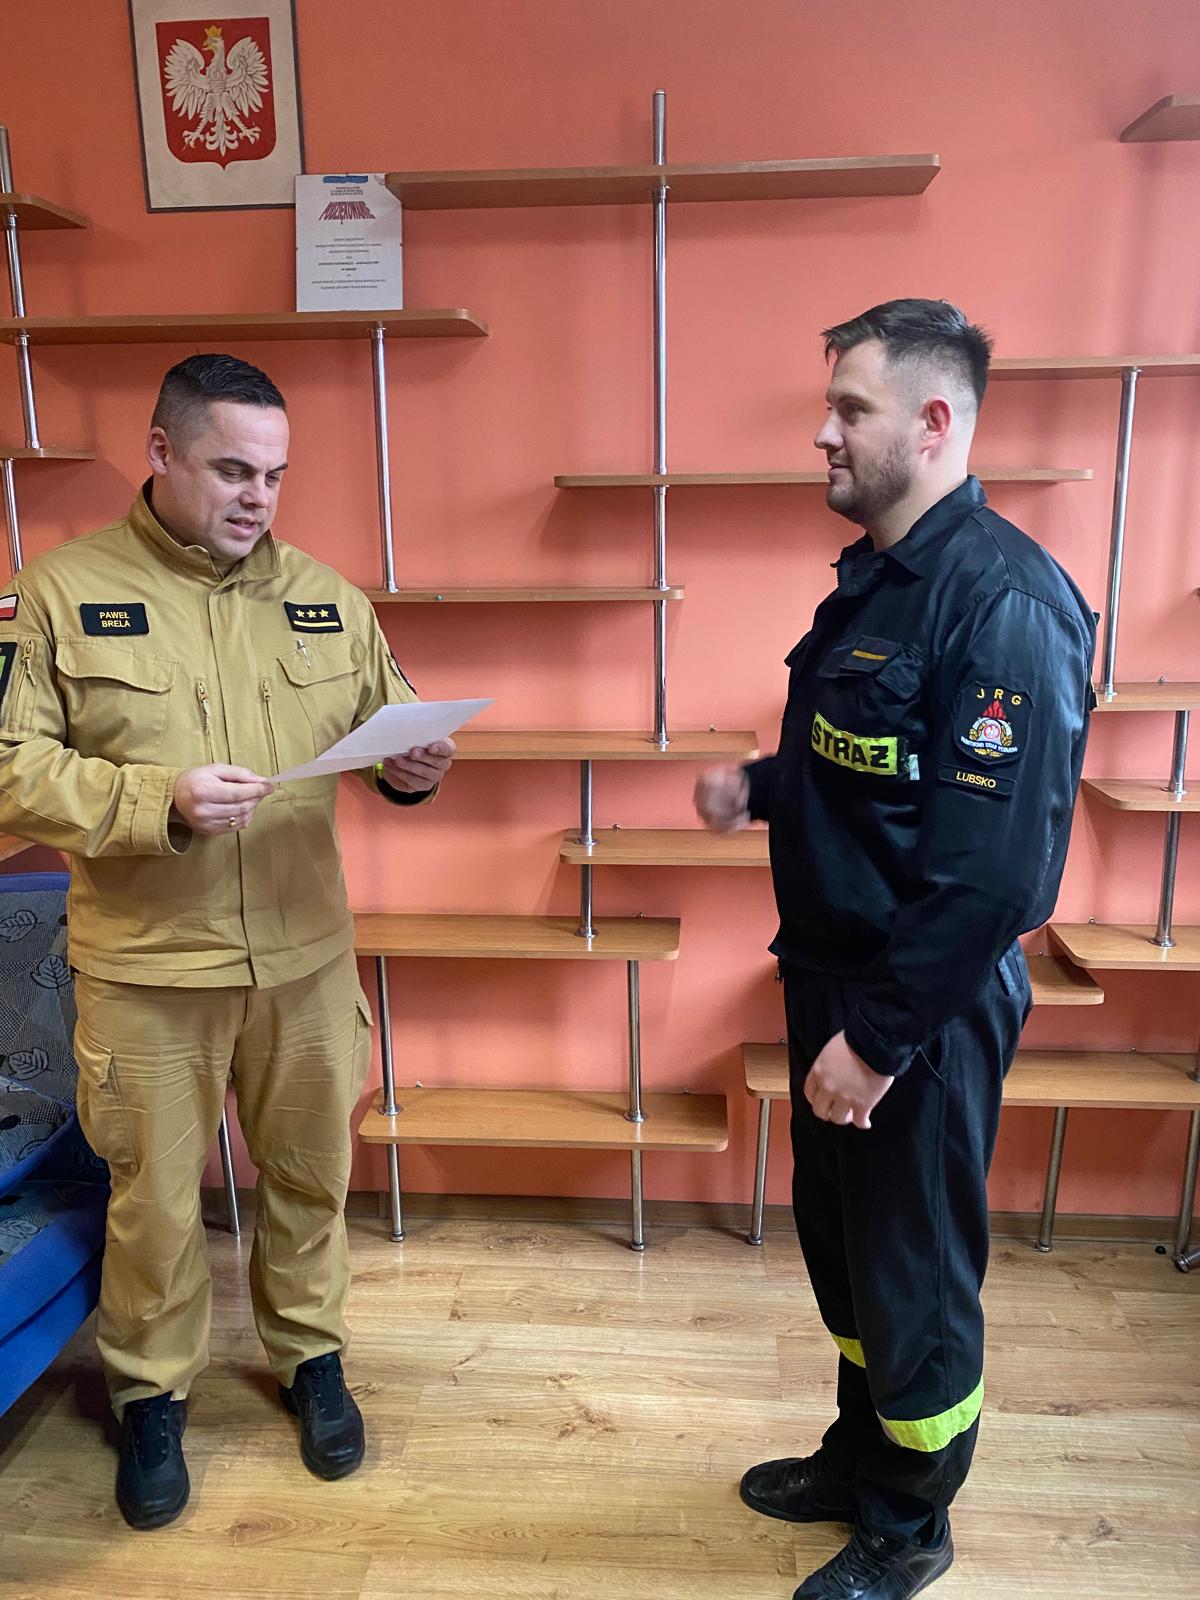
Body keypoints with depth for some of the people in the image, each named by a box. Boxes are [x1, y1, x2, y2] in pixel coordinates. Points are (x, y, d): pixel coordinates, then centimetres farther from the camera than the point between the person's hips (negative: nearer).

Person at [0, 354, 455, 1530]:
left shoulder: (324, 596, 4)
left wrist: (410, 765, -12)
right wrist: (157, 803, -22)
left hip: (305, 954, 3)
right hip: (145, 966, -2)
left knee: (310, 1172, 17)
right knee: (156, 1199, 14)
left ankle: (310, 1356, 42)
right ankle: (151, 1395, 39)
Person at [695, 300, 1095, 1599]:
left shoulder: (1003, 601, -23)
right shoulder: (876, 576, 8)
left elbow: (994, 868, -26)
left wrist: (880, 1036, -21)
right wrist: (758, 789, 2)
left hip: (924, 1007, -9)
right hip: (836, 971, 9)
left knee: (913, 1273, 12)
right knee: (839, 1237, 24)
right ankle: (860, 1456, 48)